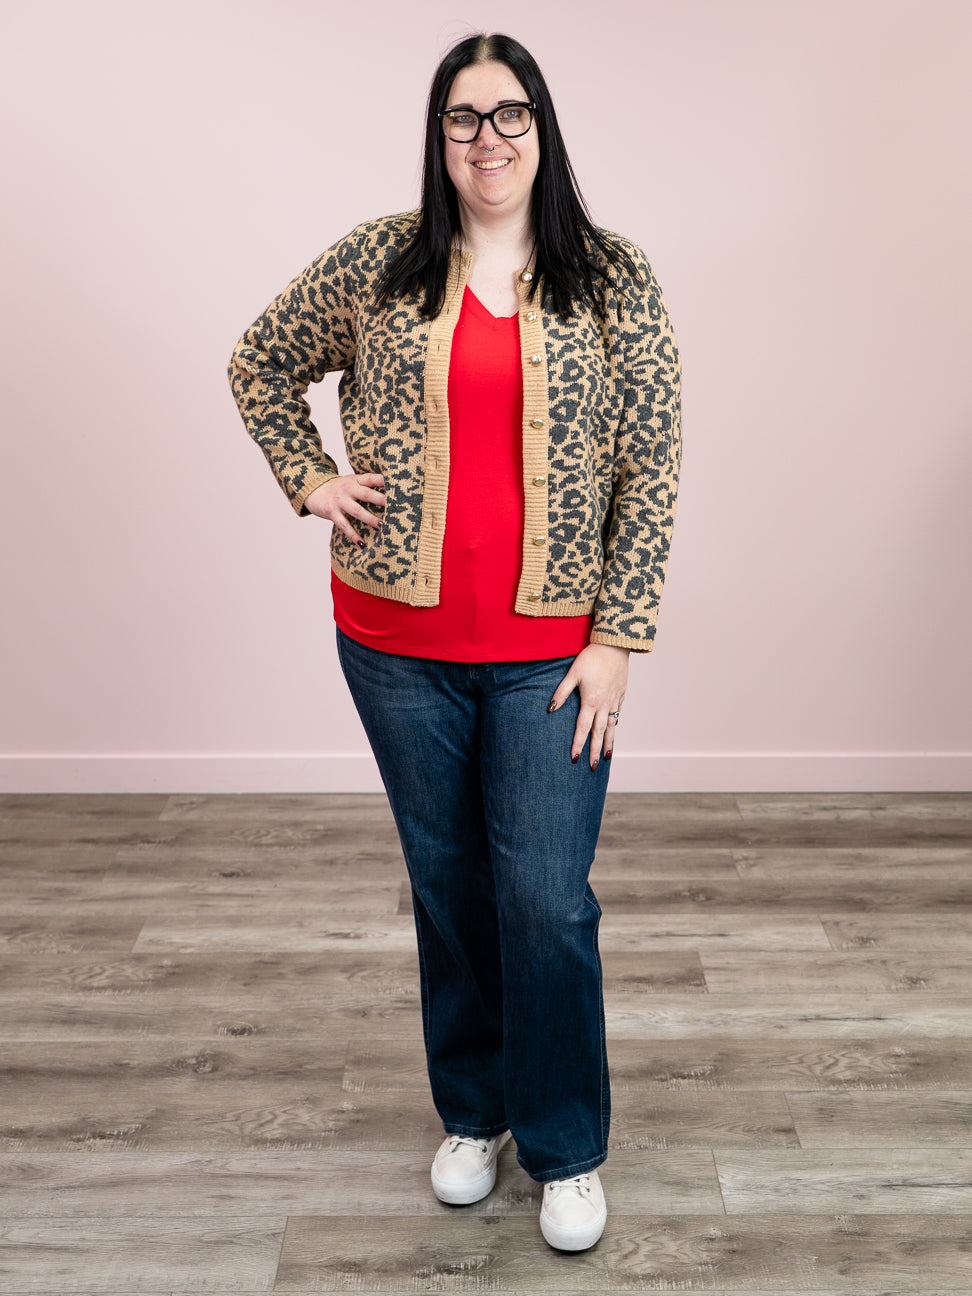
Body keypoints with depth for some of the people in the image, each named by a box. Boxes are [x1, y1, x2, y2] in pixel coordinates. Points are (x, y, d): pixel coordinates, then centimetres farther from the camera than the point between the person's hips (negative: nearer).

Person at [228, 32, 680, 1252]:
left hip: (552, 648, -1)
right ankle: (472, 1114, 36)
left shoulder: (614, 278, -1)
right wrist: (310, 480, 2)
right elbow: (259, 364, 16)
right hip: (399, 642, 2)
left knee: (547, 899, -1)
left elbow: (651, 468, -3)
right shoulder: (375, 262, 2)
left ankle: (566, 1151, 23)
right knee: (446, 885, 14)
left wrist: (616, 638, -8)